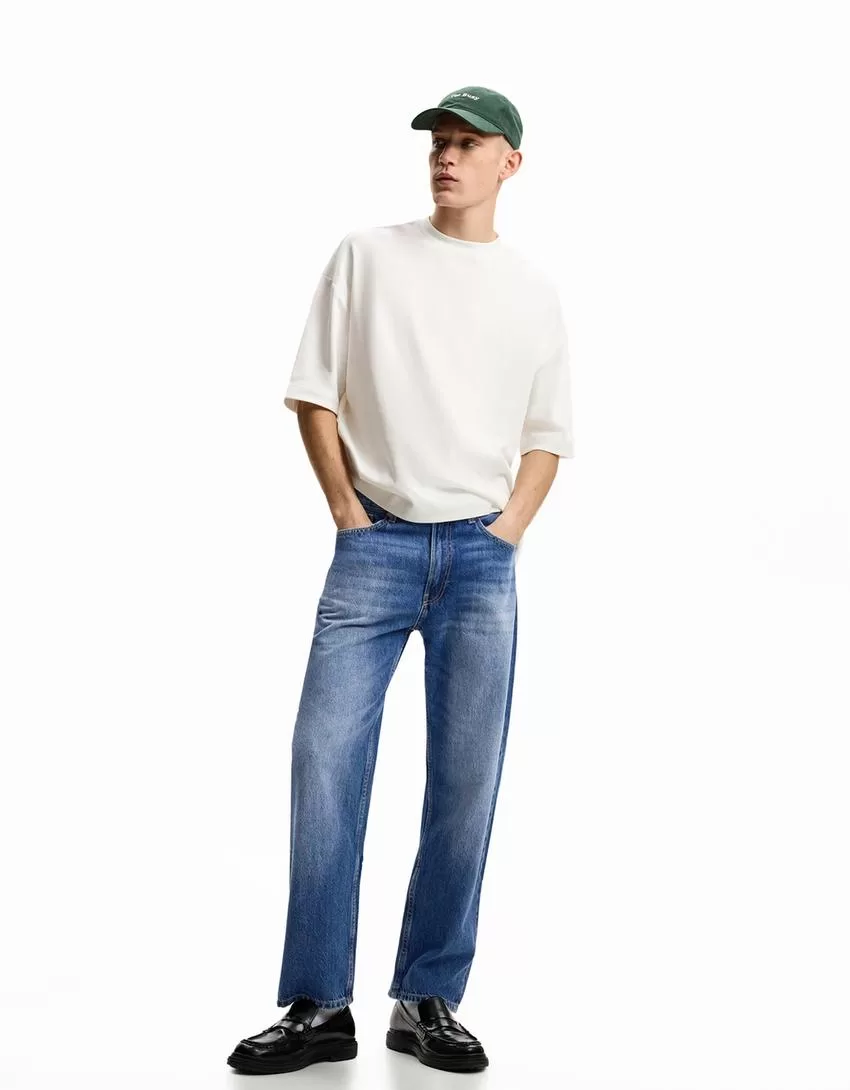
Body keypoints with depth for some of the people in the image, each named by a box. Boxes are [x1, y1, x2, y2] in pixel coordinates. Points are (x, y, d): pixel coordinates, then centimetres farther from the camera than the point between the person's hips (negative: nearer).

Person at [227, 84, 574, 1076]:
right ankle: (317, 1007, 0)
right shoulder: (367, 256, 5)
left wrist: (508, 531, 1)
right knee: (325, 755, -8)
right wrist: (348, 513, -2)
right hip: (376, 542, -1)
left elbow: (547, 433, 14)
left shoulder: (534, 289, 10)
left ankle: (428, 1002, 12)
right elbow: (315, 394, 5)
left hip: (482, 554, 2)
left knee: (467, 778, 1)